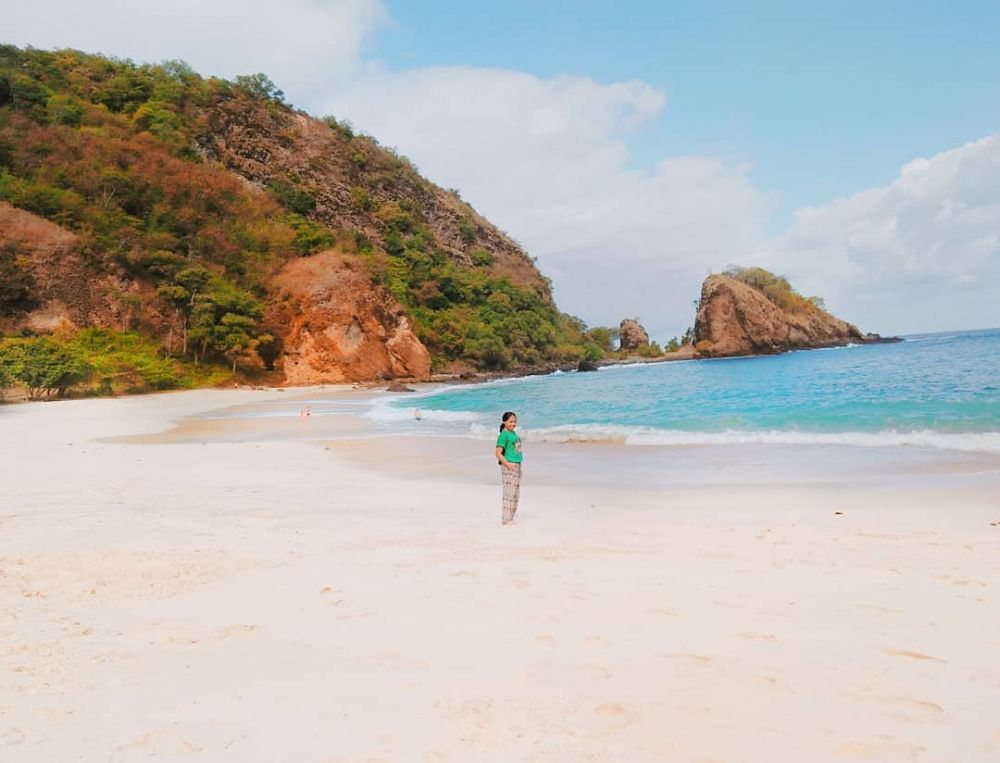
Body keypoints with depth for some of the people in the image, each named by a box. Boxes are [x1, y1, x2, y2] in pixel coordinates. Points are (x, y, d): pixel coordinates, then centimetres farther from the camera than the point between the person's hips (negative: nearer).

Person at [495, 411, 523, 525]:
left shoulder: (514, 433, 14)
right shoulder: (503, 435, -11)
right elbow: (498, 453, -15)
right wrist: (507, 464, -23)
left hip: (516, 465, 9)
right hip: (508, 466, -9)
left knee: (516, 494, 12)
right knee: (509, 493, -8)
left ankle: (510, 518, 19)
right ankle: (506, 519, -3)